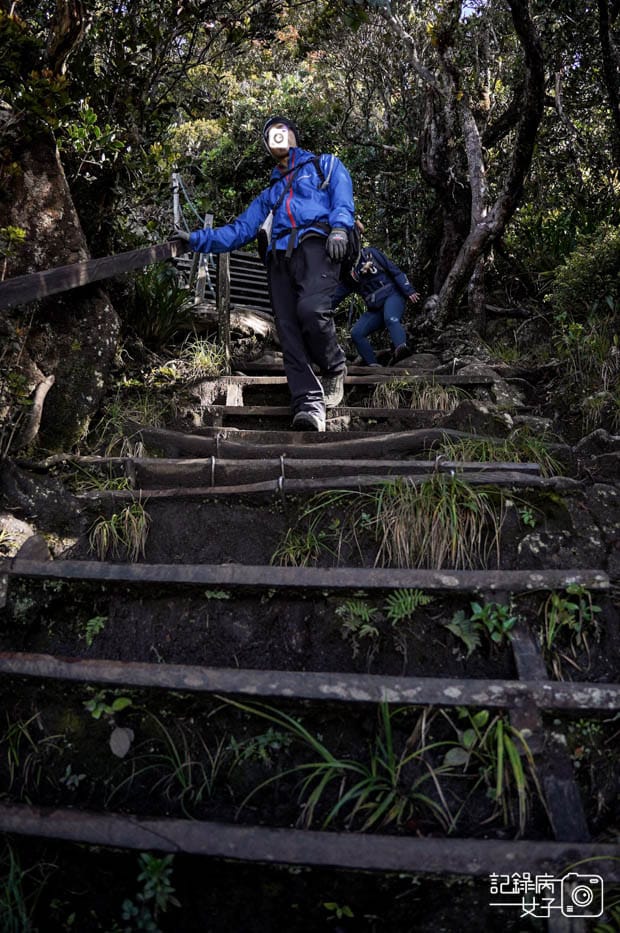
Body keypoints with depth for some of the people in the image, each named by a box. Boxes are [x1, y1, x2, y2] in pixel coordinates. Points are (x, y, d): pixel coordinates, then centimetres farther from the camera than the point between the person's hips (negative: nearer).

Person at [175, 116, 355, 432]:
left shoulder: (325, 165, 26)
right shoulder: (269, 194, 38)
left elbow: (342, 197, 6)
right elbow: (239, 230, 33)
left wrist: (339, 227, -15)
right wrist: (197, 239, 21)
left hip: (315, 243, -5)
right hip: (279, 256, 5)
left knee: (311, 308, -32)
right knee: (288, 329, -14)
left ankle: (334, 367, -7)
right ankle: (309, 404, -22)